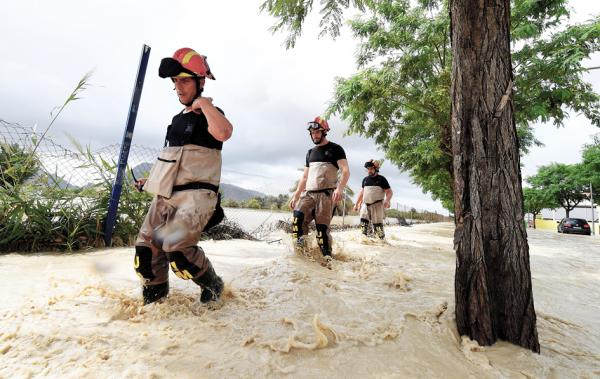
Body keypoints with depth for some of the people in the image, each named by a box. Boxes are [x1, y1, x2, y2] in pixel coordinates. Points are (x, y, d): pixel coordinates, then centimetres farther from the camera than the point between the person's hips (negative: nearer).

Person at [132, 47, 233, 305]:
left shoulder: (210, 115, -4)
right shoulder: (178, 118, 21)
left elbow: (223, 133, -31)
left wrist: (204, 103, -18)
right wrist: (152, 179, 26)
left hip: (196, 194, -8)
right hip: (166, 195, 8)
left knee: (176, 246, -23)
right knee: (146, 250, 5)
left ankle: (213, 285, 4)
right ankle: (154, 296, 27)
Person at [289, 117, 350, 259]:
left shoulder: (335, 149, 4)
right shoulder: (310, 152, 23)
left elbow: (345, 171, -7)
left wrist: (340, 188, -26)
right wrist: (296, 195, 17)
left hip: (326, 194, -5)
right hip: (308, 193, 5)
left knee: (322, 227, -12)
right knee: (297, 218, -18)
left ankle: (327, 257, -2)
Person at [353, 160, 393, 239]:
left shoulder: (381, 179, -1)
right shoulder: (365, 179, 14)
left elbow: (389, 192, -4)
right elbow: (362, 192, 22)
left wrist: (387, 200, -24)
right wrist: (357, 203, 19)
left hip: (377, 205, -5)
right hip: (366, 205, 5)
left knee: (377, 225, -7)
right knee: (363, 223, -2)